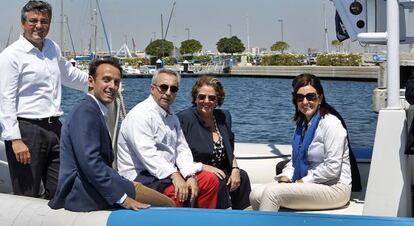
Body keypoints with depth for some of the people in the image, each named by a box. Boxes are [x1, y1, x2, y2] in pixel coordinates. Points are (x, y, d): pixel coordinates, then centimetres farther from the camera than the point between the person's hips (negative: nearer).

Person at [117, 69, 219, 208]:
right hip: (140, 176, -9)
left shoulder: (172, 117, 15)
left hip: (169, 172, 9)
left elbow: (182, 150, 10)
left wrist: (191, 176, -8)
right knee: (177, 191, -34)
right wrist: (174, 176, -31)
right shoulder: (140, 115, -14)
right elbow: (147, 153, -24)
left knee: (211, 181, 0)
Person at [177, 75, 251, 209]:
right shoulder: (184, 119, -9)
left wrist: (235, 169, -1)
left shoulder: (224, 117, 11)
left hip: (221, 171, 6)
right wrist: (203, 167, -19)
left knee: (242, 177, -20)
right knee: (218, 181, -31)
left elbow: (231, 152, 18)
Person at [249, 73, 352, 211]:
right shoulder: (302, 124, 14)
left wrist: (302, 182, -14)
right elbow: (295, 160, 17)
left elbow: (332, 168, -18)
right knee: (256, 195, -11)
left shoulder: (330, 124, -12)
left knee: (272, 192, -25)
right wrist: (285, 178, -3)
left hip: (334, 187, -8)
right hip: (308, 184, 8)